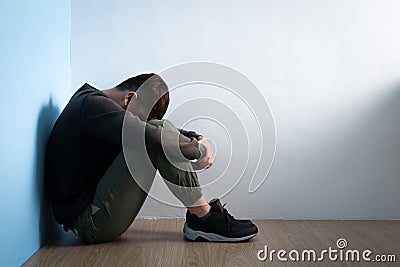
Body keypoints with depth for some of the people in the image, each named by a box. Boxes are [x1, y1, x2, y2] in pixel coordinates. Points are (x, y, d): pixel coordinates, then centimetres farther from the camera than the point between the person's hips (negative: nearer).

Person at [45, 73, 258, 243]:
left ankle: (201, 213, -1)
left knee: (160, 130, 3)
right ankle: (203, 219, -11)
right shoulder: (92, 105, -17)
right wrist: (199, 151, -14)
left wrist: (199, 139, 0)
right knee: (156, 143, -21)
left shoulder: (95, 102, 14)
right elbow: (154, 137, -30)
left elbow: (161, 129, 16)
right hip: (90, 222, -10)